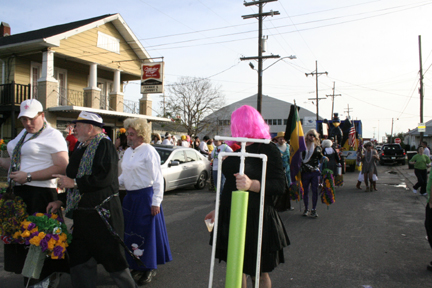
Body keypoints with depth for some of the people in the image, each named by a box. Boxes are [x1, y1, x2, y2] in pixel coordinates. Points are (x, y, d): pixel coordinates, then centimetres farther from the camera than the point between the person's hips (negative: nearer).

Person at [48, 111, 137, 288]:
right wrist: (61, 201, 13)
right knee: (80, 259, 13)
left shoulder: (104, 145, -14)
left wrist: (74, 183, -19)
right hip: (83, 212, 9)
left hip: (103, 212, -9)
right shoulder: (82, 149, 14)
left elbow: (105, 178, -25)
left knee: (112, 257, 3)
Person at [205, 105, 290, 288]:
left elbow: (279, 185, -19)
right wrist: (219, 209, 24)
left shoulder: (268, 149, -11)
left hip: (257, 220, -7)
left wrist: (252, 184, -35)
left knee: (259, 273, 8)